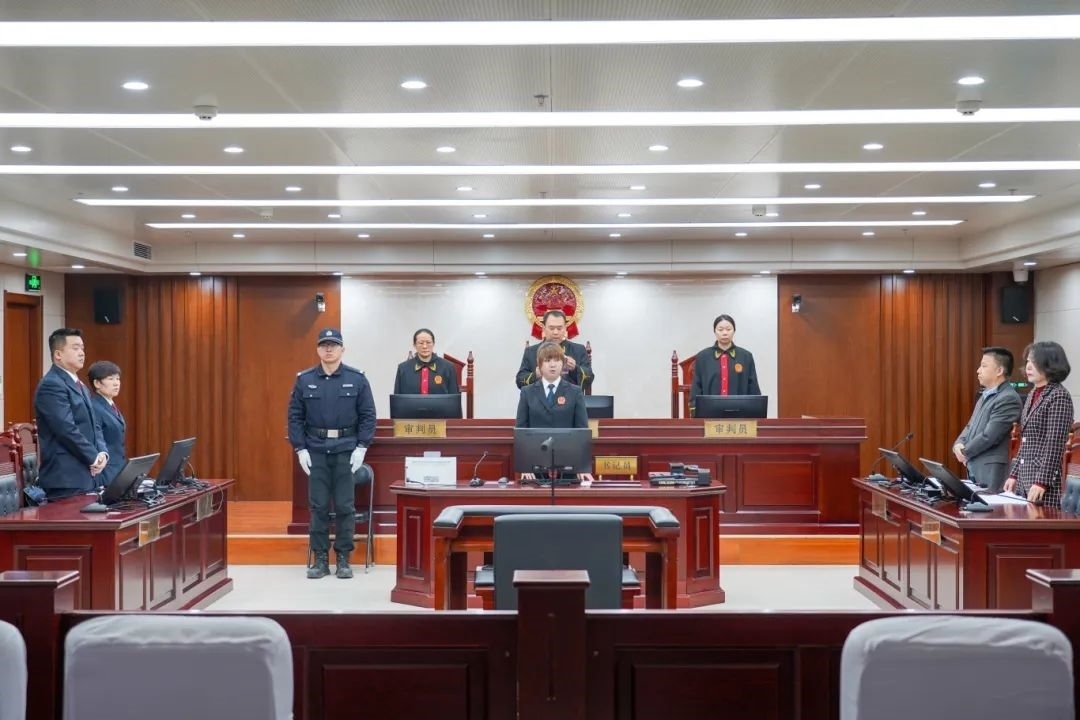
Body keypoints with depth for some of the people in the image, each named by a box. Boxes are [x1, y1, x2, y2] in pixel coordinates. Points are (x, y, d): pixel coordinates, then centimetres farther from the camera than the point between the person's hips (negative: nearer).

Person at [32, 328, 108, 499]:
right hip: (66, 478, -9)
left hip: (86, 476, 9)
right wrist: (94, 457, -12)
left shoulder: (80, 386, 19)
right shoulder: (51, 385, -12)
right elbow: (67, 429, -20)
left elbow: (94, 425, 18)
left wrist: (102, 453, 0)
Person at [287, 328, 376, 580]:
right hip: (316, 451, 1)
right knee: (318, 505, 5)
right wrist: (300, 449, -3)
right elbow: (295, 416, 4)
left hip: (346, 451, -1)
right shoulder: (304, 380, 3)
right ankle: (320, 558, 14)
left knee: (345, 506, 3)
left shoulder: (357, 379, 0)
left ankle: (343, 558, 13)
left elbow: (368, 416, 1)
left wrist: (361, 447, -7)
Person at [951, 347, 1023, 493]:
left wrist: (964, 452, -6)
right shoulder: (986, 395, 16)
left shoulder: (1008, 398, -16)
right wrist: (958, 445, -1)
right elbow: (970, 427, 19)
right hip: (974, 472, 9)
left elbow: (988, 436, -20)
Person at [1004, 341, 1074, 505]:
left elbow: (1055, 446, -16)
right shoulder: (1033, 394, 13)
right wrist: (1014, 474, 15)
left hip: (1043, 477, -8)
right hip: (1023, 479, 8)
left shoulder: (1059, 396, -11)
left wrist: (1042, 482, -19)